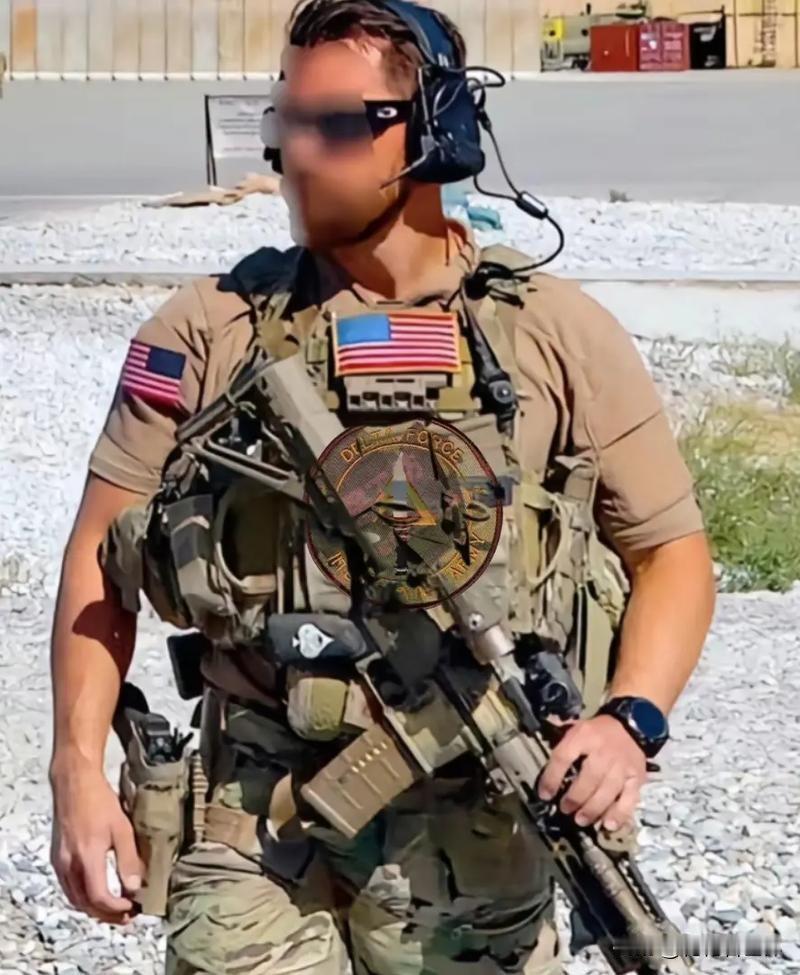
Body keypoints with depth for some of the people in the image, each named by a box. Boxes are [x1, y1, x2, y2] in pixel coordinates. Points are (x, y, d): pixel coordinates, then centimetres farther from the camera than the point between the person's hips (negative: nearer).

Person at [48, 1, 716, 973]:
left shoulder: (557, 337, -1)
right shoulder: (209, 331, 1)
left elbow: (672, 550, 4)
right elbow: (106, 551, 4)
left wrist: (628, 719, -14)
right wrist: (79, 765, -6)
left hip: (471, 824, 0)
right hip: (254, 813, 0)